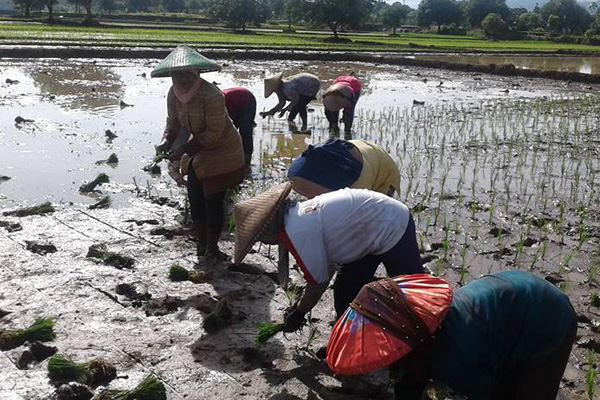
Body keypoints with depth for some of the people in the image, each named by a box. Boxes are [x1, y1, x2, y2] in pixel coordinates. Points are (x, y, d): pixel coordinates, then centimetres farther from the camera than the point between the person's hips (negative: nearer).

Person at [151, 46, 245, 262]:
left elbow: (214, 134, -28)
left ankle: (212, 249, 12)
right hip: (198, 151, 7)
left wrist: (185, 148, -31)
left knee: (213, 201, -5)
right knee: (195, 198, 7)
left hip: (221, 153, -7)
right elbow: (173, 122, 3)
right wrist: (167, 141, -18)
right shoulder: (173, 94, -7)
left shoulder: (211, 95, -29)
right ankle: (202, 244, 24)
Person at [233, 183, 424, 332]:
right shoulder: (299, 214, 2)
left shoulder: (297, 234, -26)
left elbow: (318, 283, -16)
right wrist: (301, 307, 17)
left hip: (393, 229, -10)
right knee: (346, 290, 13)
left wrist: (298, 313, 0)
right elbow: (327, 267, 11)